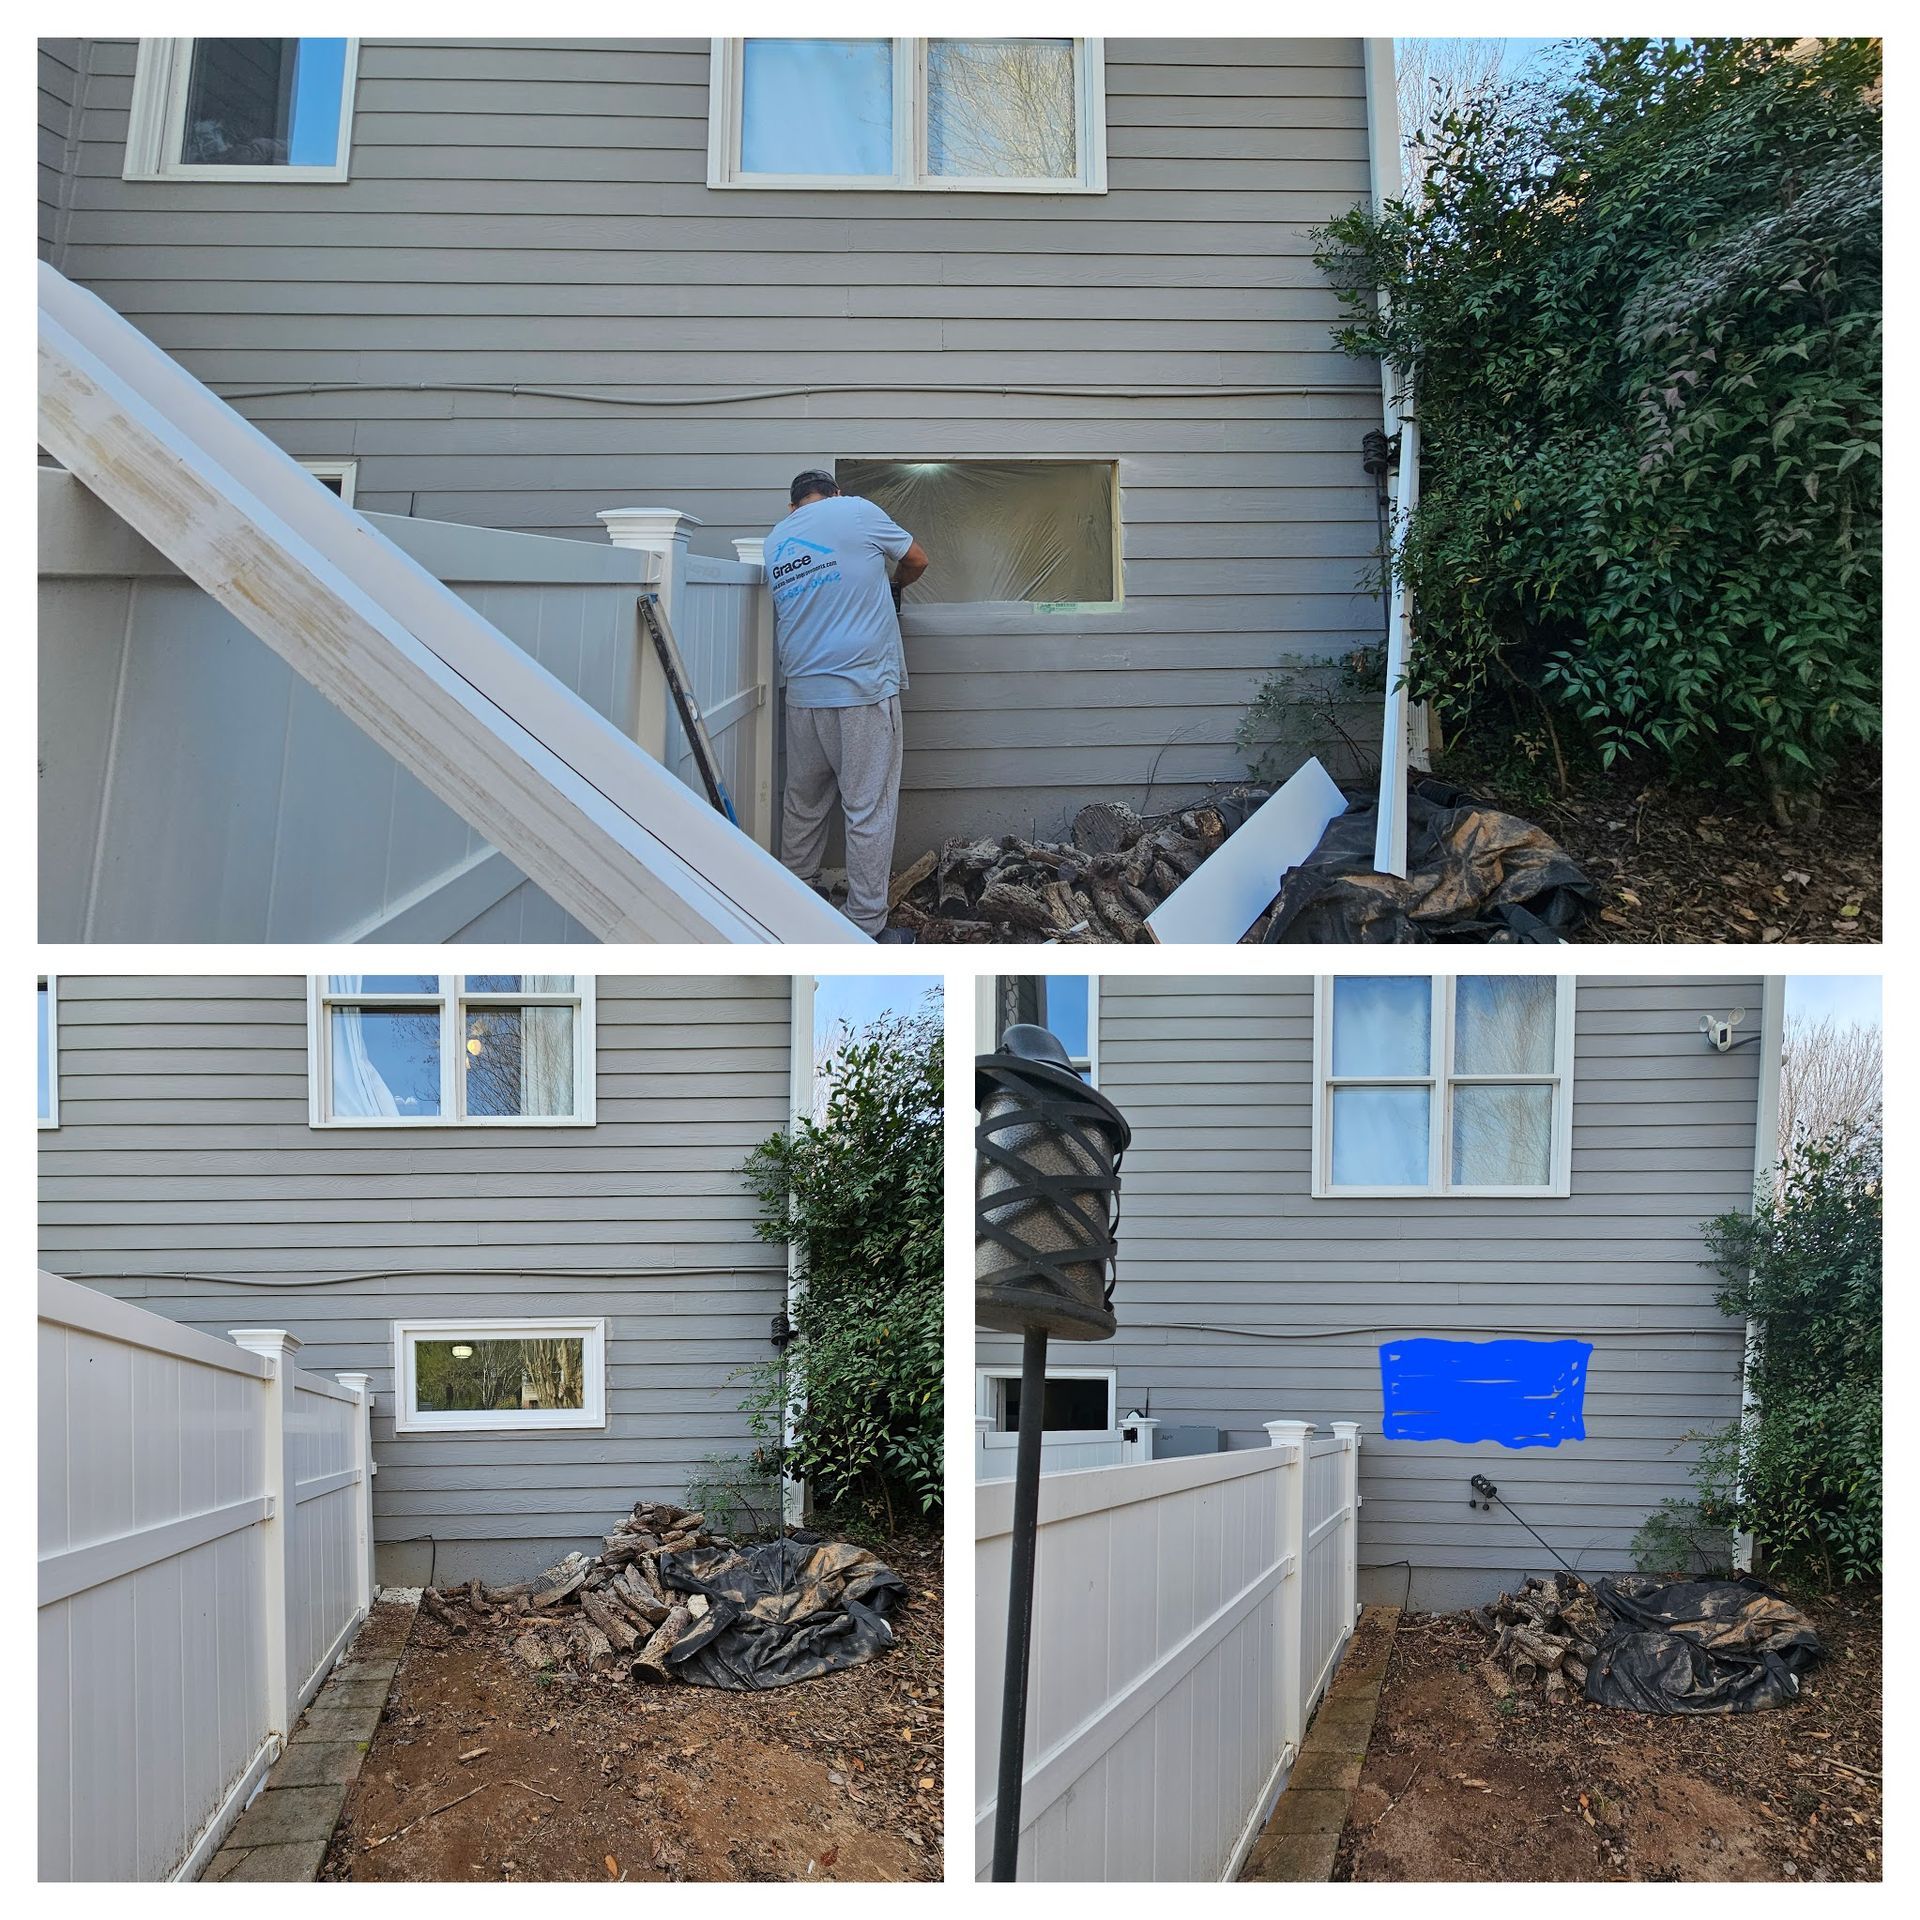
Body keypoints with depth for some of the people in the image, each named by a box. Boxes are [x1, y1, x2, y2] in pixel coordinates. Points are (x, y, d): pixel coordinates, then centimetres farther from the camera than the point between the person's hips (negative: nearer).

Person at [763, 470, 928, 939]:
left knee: (803, 805, 16)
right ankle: (866, 929, -1)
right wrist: (894, 586, 32)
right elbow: (917, 559, 11)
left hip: (803, 695, 5)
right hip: (864, 689, -5)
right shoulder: (856, 512, 1)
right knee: (869, 811, -2)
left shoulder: (774, 542, 14)